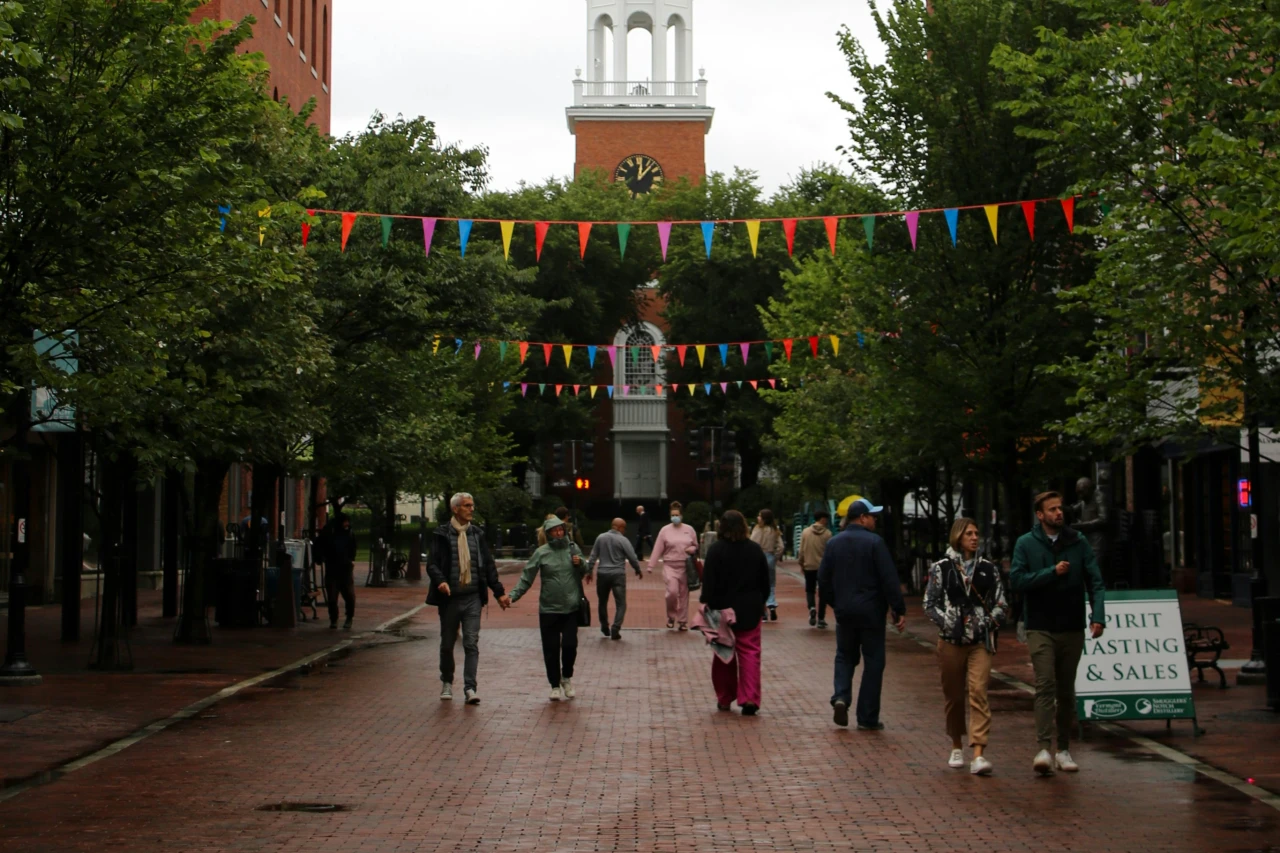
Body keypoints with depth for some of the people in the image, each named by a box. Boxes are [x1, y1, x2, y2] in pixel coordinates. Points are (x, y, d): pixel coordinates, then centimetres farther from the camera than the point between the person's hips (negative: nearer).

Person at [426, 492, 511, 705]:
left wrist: (499, 592, 9)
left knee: (471, 643, -6)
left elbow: (488, 565, 13)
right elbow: (432, 563, -8)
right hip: (449, 598, -2)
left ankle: (470, 688, -8)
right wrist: (440, 581, -27)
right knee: (447, 643, 11)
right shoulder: (442, 535, -2)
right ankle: (447, 682, 30)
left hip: (472, 598, 2)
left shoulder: (477, 534, 9)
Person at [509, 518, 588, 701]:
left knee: (570, 644, -4)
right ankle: (555, 685, 16)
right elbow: (527, 577, -5)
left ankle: (567, 677, 21)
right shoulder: (541, 553, -3)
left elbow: (584, 571, 16)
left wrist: (581, 564, -7)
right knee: (551, 649, 3)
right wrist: (513, 595, -16)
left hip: (571, 608, 1)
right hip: (548, 609, -1)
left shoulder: (573, 548, 4)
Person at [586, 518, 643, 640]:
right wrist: (638, 570, 11)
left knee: (603, 602, 20)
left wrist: (589, 571, 14)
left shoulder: (601, 537, 4)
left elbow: (593, 556, 6)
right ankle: (615, 630, -13)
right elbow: (633, 558, -5)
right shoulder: (623, 540, -7)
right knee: (621, 604, 0)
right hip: (618, 575, -4)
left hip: (603, 574, 4)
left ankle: (605, 628, 28)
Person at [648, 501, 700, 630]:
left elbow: (696, 546, 14)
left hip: (686, 567, 2)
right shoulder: (665, 530, -1)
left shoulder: (689, 530, 5)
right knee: (672, 591, -17)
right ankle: (671, 617, 6)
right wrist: (650, 566, -6)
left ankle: (683, 621, 16)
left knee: (684, 594, 5)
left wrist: (692, 549, -10)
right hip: (670, 566, -2)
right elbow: (657, 549, -2)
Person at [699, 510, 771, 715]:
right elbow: (765, 581, 10)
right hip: (750, 610, 2)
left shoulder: (716, 549, -9)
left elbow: (709, 581, -13)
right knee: (749, 653, 2)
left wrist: (707, 603, -9)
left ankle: (724, 699, 16)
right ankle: (749, 698, -10)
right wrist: (761, 603, 20)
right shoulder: (755, 550, 3)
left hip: (723, 609, -2)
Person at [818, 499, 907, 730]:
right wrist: (899, 610, -10)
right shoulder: (874, 542, -12)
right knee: (873, 662, 4)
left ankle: (841, 696, -5)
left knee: (845, 656, 20)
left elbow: (823, 580, 8)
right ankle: (868, 718, 6)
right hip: (871, 611, -4)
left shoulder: (834, 543, 4)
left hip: (844, 612, 4)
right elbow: (889, 579, -15)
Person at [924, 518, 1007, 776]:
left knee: (979, 692, -14)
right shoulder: (941, 568, 4)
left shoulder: (988, 569, 10)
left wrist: (992, 621, -1)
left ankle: (979, 755, -20)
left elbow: (1001, 603, 15)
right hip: (951, 641, 0)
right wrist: (946, 622, -10)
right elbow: (930, 604, 3)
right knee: (953, 695, 8)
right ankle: (957, 748, 28)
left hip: (981, 641, 0)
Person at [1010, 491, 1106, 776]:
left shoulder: (1078, 543, 5)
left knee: (1066, 689, 10)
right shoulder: (1026, 544, 0)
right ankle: (1045, 748, -20)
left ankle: (1063, 749, 19)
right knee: (1045, 684, -15)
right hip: (1040, 628, -3)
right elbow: (1016, 580, -9)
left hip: (1072, 628, 3)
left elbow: (1095, 581, 3)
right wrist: (1052, 572, -15)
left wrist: (1098, 615, -10)